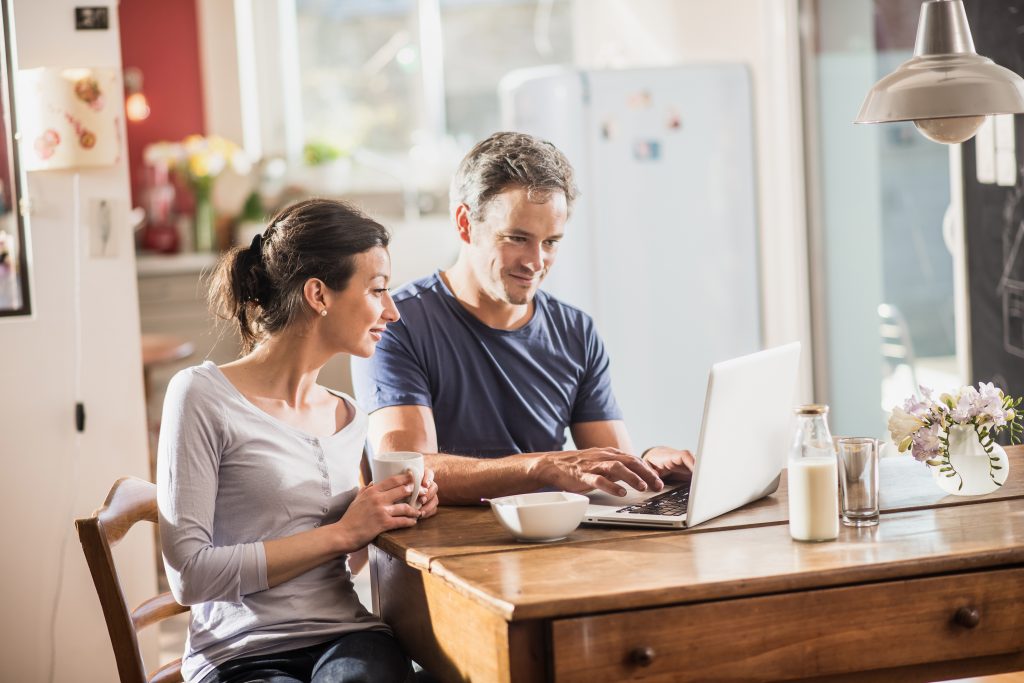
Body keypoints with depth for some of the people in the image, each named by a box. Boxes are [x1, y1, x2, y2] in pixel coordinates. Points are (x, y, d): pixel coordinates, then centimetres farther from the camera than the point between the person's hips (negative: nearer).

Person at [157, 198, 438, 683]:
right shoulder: (203, 395, -5)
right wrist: (342, 534, -11)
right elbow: (189, 575, -12)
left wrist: (397, 511, 6)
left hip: (350, 641, 5)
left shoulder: (351, 419, 15)